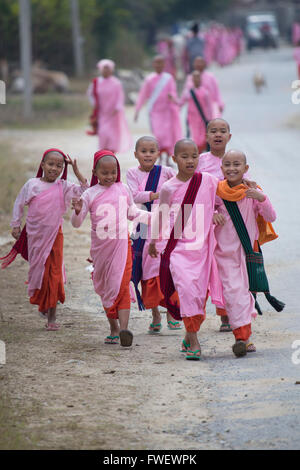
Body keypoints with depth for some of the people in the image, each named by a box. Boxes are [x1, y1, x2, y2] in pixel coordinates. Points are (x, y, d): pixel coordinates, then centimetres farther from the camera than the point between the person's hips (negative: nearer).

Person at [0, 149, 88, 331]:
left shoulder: (63, 187, 0)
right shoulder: (32, 184, 0)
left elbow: (84, 191, -7)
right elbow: (19, 204, 10)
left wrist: (77, 171, -12)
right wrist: (16, 225, 8)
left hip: (54, 234, 0)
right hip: (35, 234, 0)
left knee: (54, 274, -4)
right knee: (38, 270, 8)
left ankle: (52, 316, 0)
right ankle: (42, 303, 30)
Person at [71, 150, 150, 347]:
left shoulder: (123, 190, 4)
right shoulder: (90, 195, -2)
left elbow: (132, 212, 22)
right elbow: (76, 223, -4)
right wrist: (78, 211, -25)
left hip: (121, 244, -1)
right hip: (100, 247, 1)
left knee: (122, 286, -14)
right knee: (104, 288, 11)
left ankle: (124, 328, -24)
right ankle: (113, 327, 25)